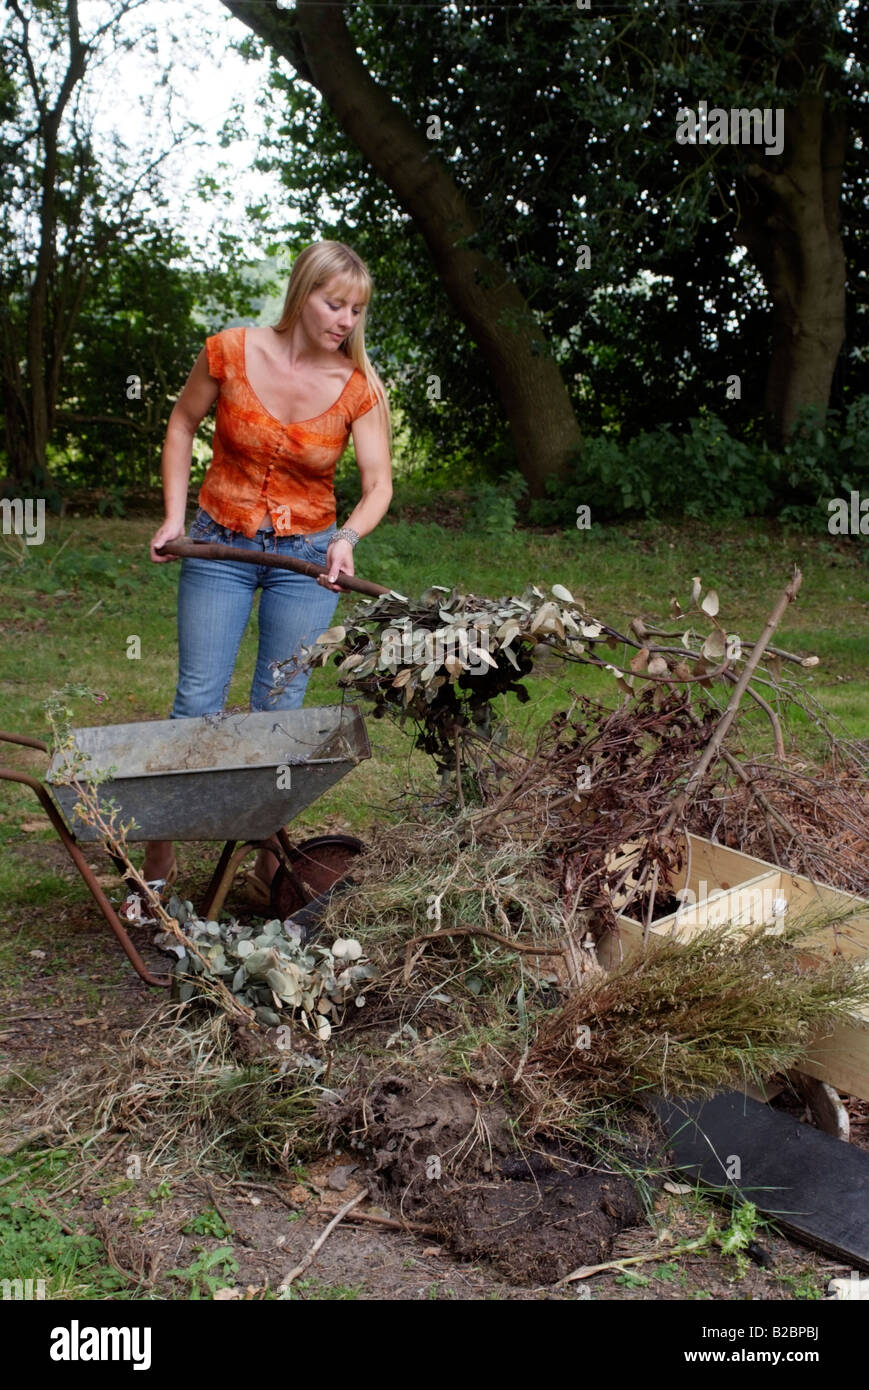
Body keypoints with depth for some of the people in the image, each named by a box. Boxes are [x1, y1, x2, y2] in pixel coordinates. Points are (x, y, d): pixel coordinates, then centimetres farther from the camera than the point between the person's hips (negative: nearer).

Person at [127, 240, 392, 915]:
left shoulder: (358, 386, -11)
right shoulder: (231, 351, -10)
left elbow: (379, 484, -11)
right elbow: (182, 423, 5)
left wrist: (347, 538, -31)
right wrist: (174, 513, -2)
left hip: (306, 554, 0)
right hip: (219, 545, 0)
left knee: (281, 707, 2)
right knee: (198, 700, -2)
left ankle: (269, 864, 15)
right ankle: (158, 862, 12)